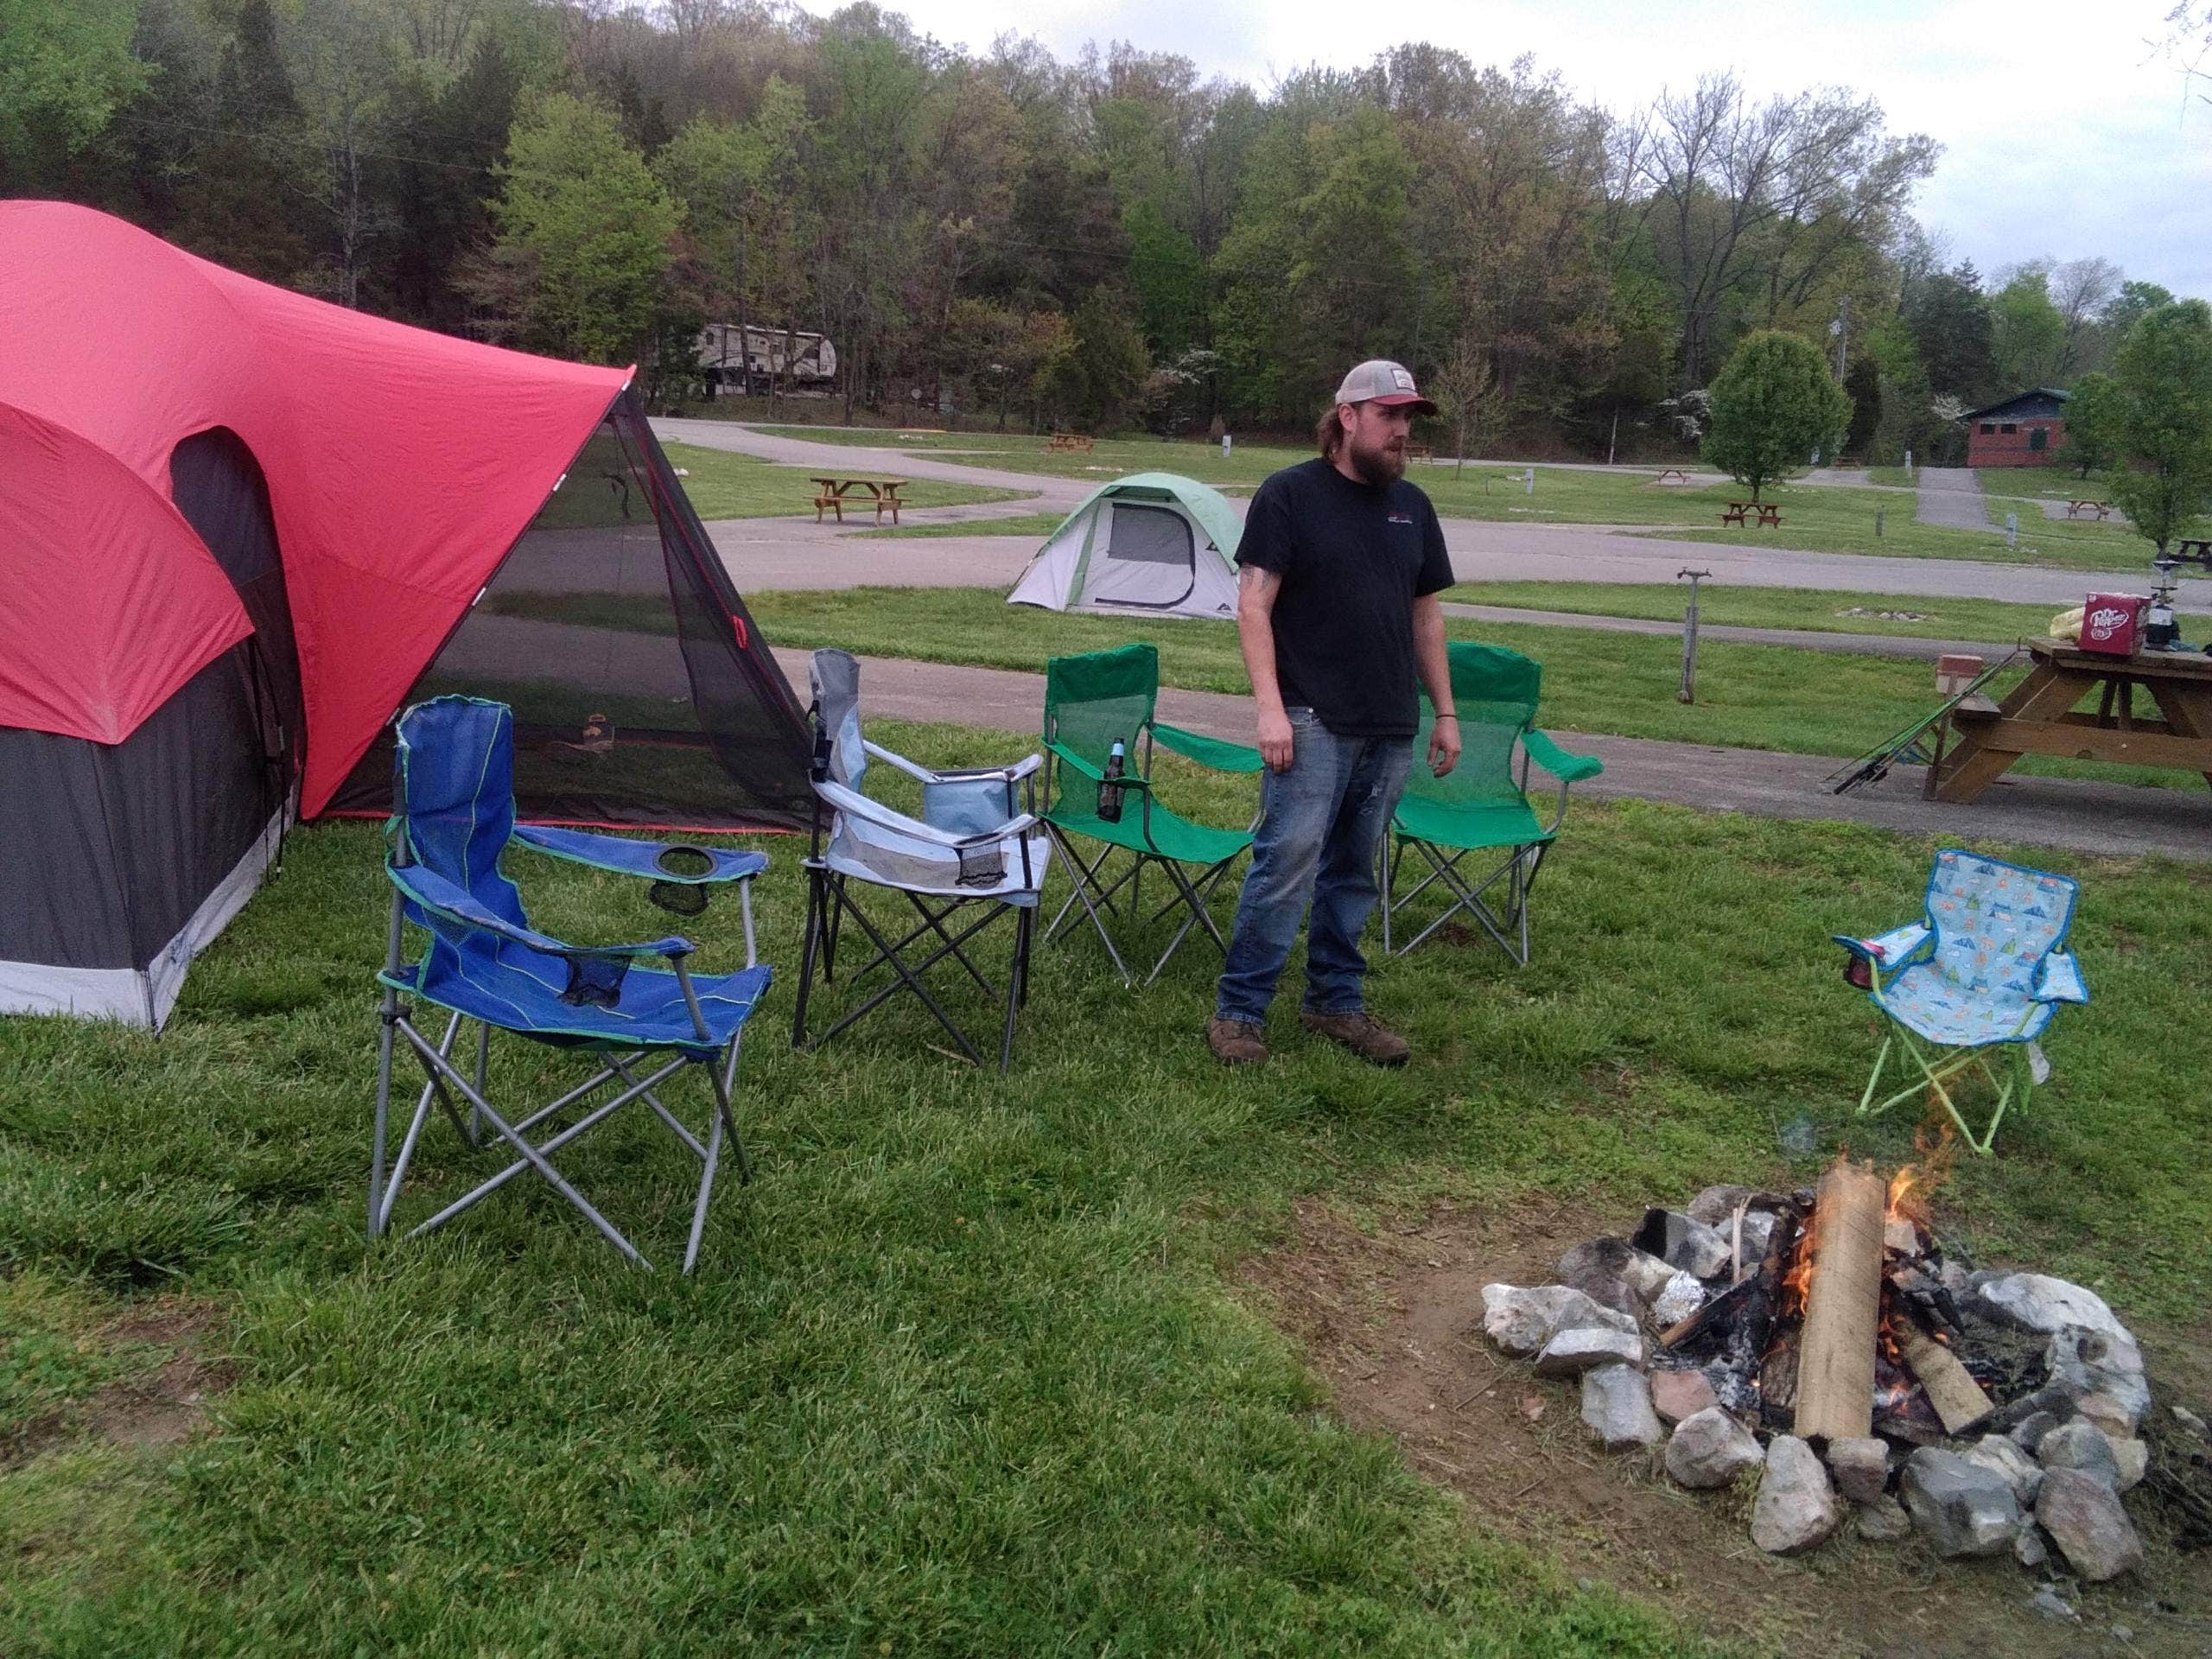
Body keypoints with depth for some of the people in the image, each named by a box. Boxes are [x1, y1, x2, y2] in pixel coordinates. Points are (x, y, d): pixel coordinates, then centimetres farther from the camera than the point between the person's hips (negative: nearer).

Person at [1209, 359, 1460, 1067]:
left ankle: (1336, 1001, 24)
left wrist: (1445, 711, 15)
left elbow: (1425, 613, 19)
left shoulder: (1412, 506, 14)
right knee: (1288, 864, -9)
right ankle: (1238, 1010, 1)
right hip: (1313, 722, -6)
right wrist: (1270, 706, -17)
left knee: (1353, 873, 12)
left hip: (1390, 729, 6)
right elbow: (1254, 604, -8)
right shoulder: (1290, 493, -4)